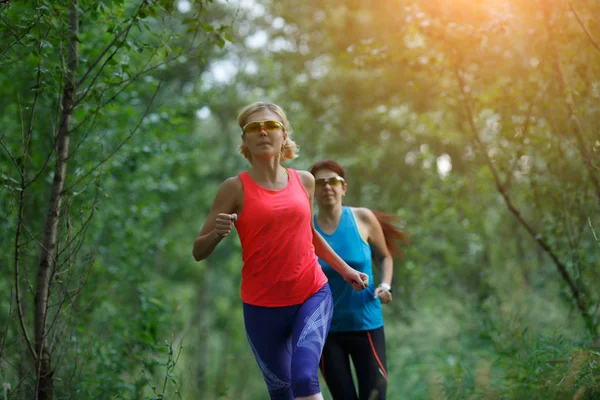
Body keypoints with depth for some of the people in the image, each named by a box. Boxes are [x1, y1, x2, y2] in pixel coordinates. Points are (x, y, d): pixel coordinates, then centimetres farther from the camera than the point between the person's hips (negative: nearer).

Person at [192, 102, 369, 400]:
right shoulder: (236, 188, -6)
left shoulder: (304, 180, 4)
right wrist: (218, 232, -27)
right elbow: (199, 252, -7)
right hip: (262, 307, -1)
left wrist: (344, 269, 23)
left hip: (313, 296, 1)